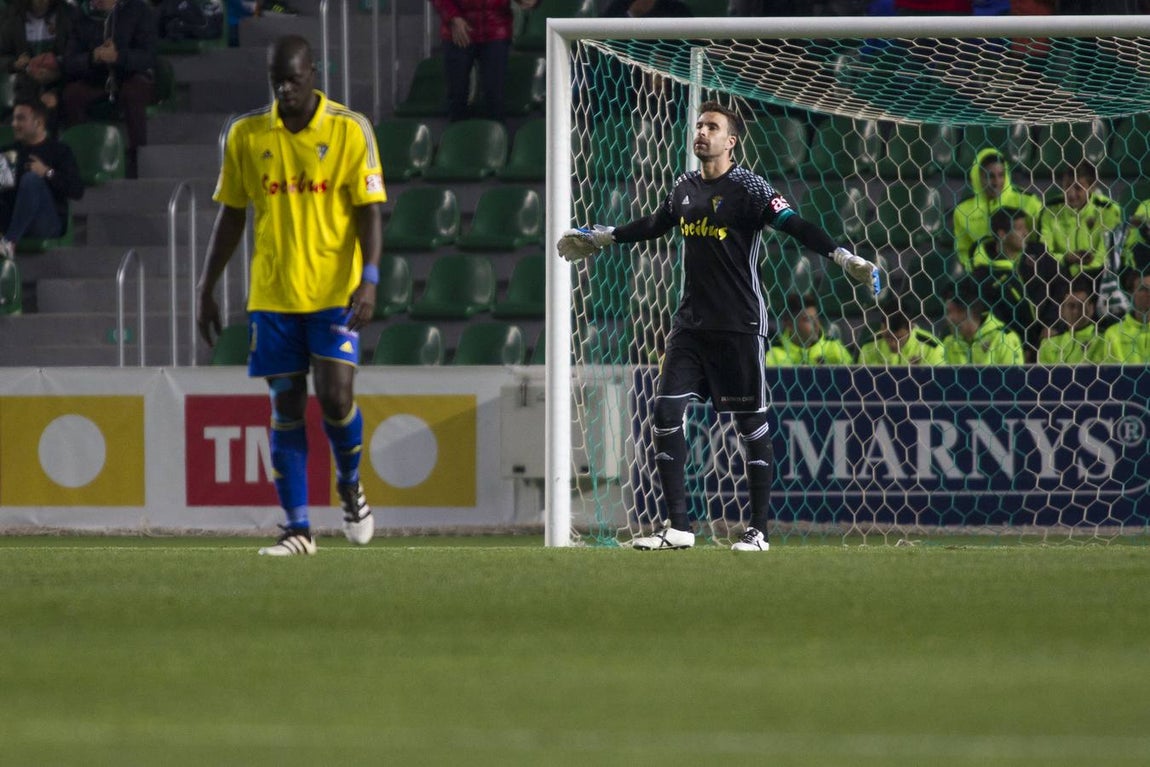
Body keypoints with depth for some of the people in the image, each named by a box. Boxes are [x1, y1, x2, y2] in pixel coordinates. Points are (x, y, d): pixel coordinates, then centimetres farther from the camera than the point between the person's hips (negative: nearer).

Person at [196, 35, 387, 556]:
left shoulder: (350, 131, -3)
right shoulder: (246, 136, 5)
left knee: (336, 398, -12)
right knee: (286, 409, 0)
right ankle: (298, 529, 4)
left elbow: (370, 211, -4)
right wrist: (206, 289, 9)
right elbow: (230, 216, 11)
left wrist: (369, 279, -17)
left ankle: (350, 487, 18)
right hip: (272, 294, 3)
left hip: (335, 293, -3)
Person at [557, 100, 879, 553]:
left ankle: (758, 529, 6)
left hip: (739, 325, -6)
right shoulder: (685, 188, 11)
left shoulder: (747, 188, -9)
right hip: (691, 323, 6)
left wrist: (842, 257, -32)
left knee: (751, 423, -1)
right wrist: (599, 238, 40)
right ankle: (678, 527, 2)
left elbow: (795, 226, -19)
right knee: (666, 413, -2)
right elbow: (653, 226, 29)